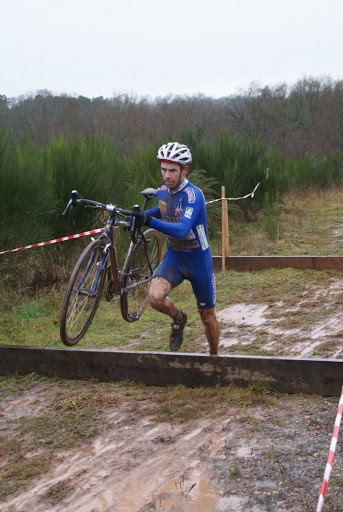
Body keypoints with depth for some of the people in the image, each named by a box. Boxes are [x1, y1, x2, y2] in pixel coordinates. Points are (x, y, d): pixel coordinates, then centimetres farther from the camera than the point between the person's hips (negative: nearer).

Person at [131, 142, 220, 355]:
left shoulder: (193, 195, -25)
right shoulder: (162, 192, -4)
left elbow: (182, 229, -40)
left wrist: (150, 221, -51)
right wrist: (140, 216, 7)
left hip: (199, 262, -4)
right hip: (173, 258, 4)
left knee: (208, 317, 11)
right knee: (155, 297, -24)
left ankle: (214, 355, 40)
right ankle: (178, 318, 10)